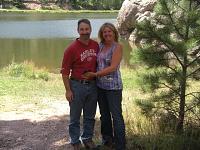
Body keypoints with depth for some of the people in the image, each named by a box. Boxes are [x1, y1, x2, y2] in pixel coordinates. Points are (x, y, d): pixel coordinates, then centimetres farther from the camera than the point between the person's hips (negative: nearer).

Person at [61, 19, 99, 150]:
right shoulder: (72, 48, -14)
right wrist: (68, 90, -14)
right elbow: (65, 71, -12)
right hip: (77, 86, -4)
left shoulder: (96, 45, 0)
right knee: (75, 117, 8)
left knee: (90, 116, 17)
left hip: (92, 85, 5)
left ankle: (88, 138, 33)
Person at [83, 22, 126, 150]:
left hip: (113, 86, -6)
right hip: (100, 85, 6)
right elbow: (97, 62, 15)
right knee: (104, 114, 16)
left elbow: (113, 67, -16)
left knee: (116, 116, -3)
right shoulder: (100, 45, 7)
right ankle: (107, 140, 31)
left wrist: (95, 74, -14)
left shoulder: (117, 47, -9)